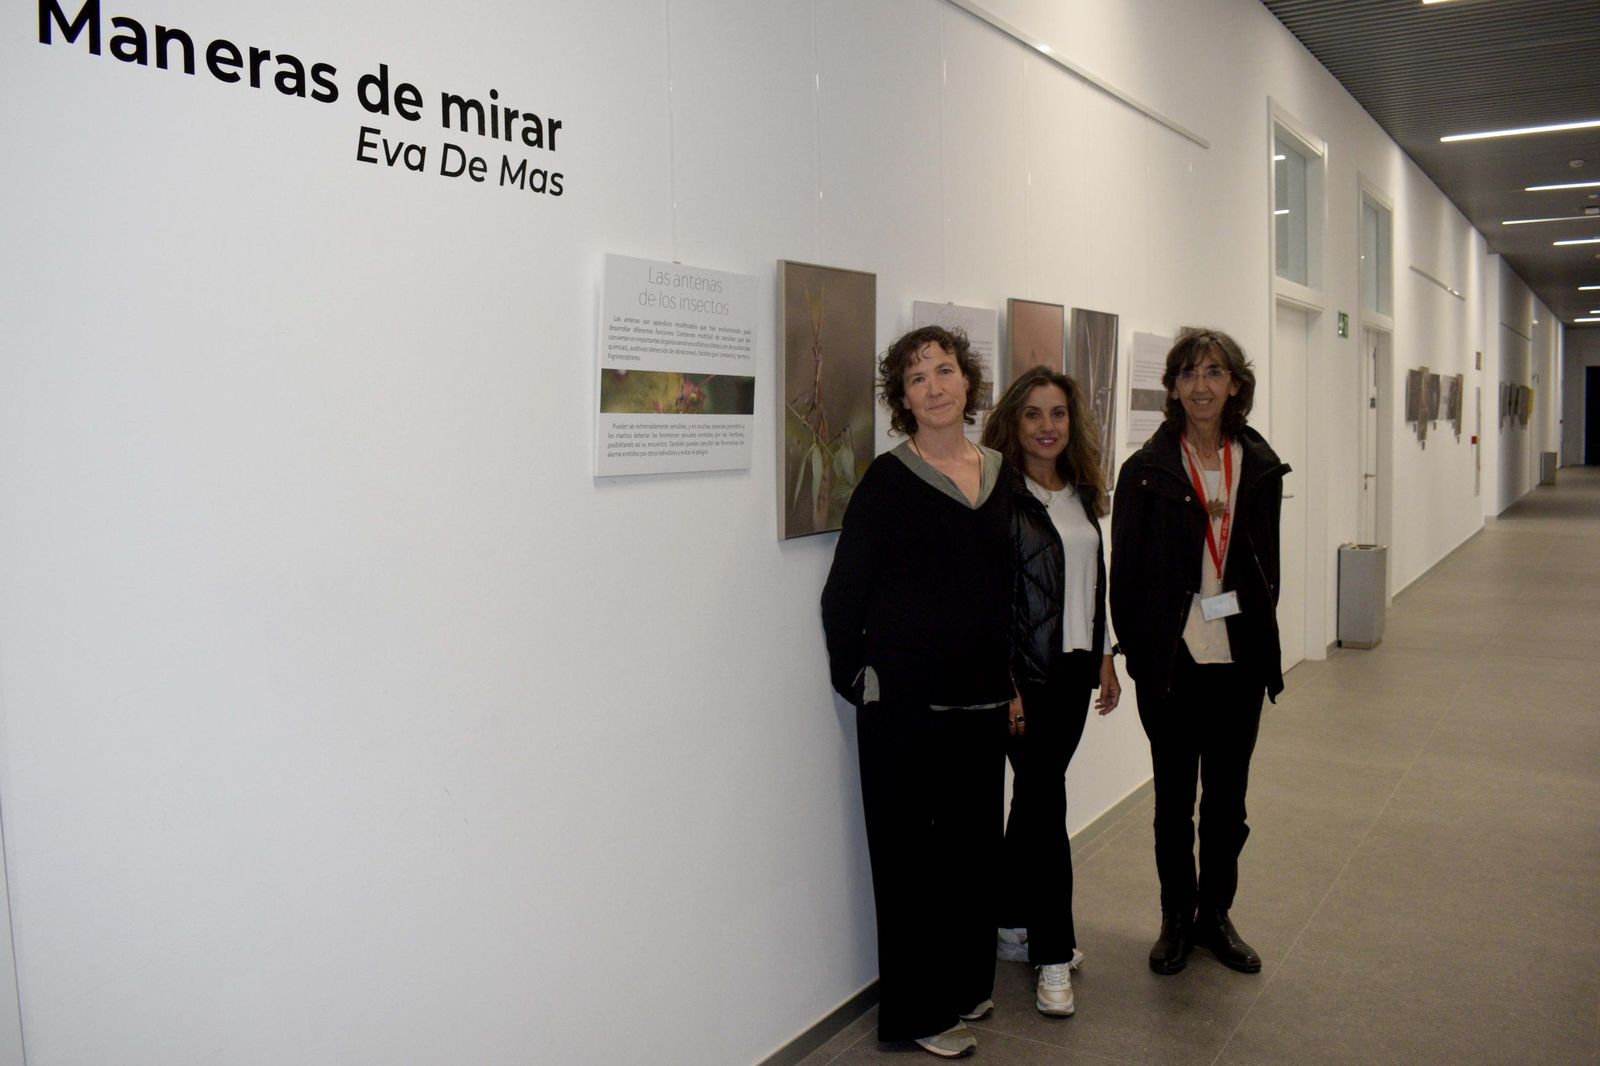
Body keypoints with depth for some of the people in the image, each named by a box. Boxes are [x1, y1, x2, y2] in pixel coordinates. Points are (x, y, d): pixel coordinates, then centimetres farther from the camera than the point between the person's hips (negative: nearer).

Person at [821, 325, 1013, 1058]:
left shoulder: (998, 476, 7)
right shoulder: (889, 479, -10)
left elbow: (1008, 587, 14)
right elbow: (844, 593, -9)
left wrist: (1011, 678, 12)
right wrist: (856, 676, -4)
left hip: (982, 696, 6)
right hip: (906, 697, -6)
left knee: (975, 843, 15)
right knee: (913, 851, 4)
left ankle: (965, 984, 34)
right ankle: (919, 1011, 19)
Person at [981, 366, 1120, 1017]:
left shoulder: (1080, 493, 11)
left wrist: (1104, 658, 16)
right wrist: (1004, 685, -17)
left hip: (1072, 671, 7)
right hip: (1025, 676, -7)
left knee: (1036, 797, 15)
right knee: (1045, 801, -3)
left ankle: (1016, 926, 28)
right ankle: (1053, 956, 8)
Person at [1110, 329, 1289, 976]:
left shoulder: (1260, 467, 4)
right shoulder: (1147, 470, -6)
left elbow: (1268, 564, 10)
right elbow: (1125, 570, -5)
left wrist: (1263, 642, 5)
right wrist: (1136, 652, -7)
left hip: (1239, 657, 3)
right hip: (1171, 660, -3)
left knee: (1227, 799, 13)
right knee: (1174, 800, 10)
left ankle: (1215, 916, 31)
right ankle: (1177, 919, 27)